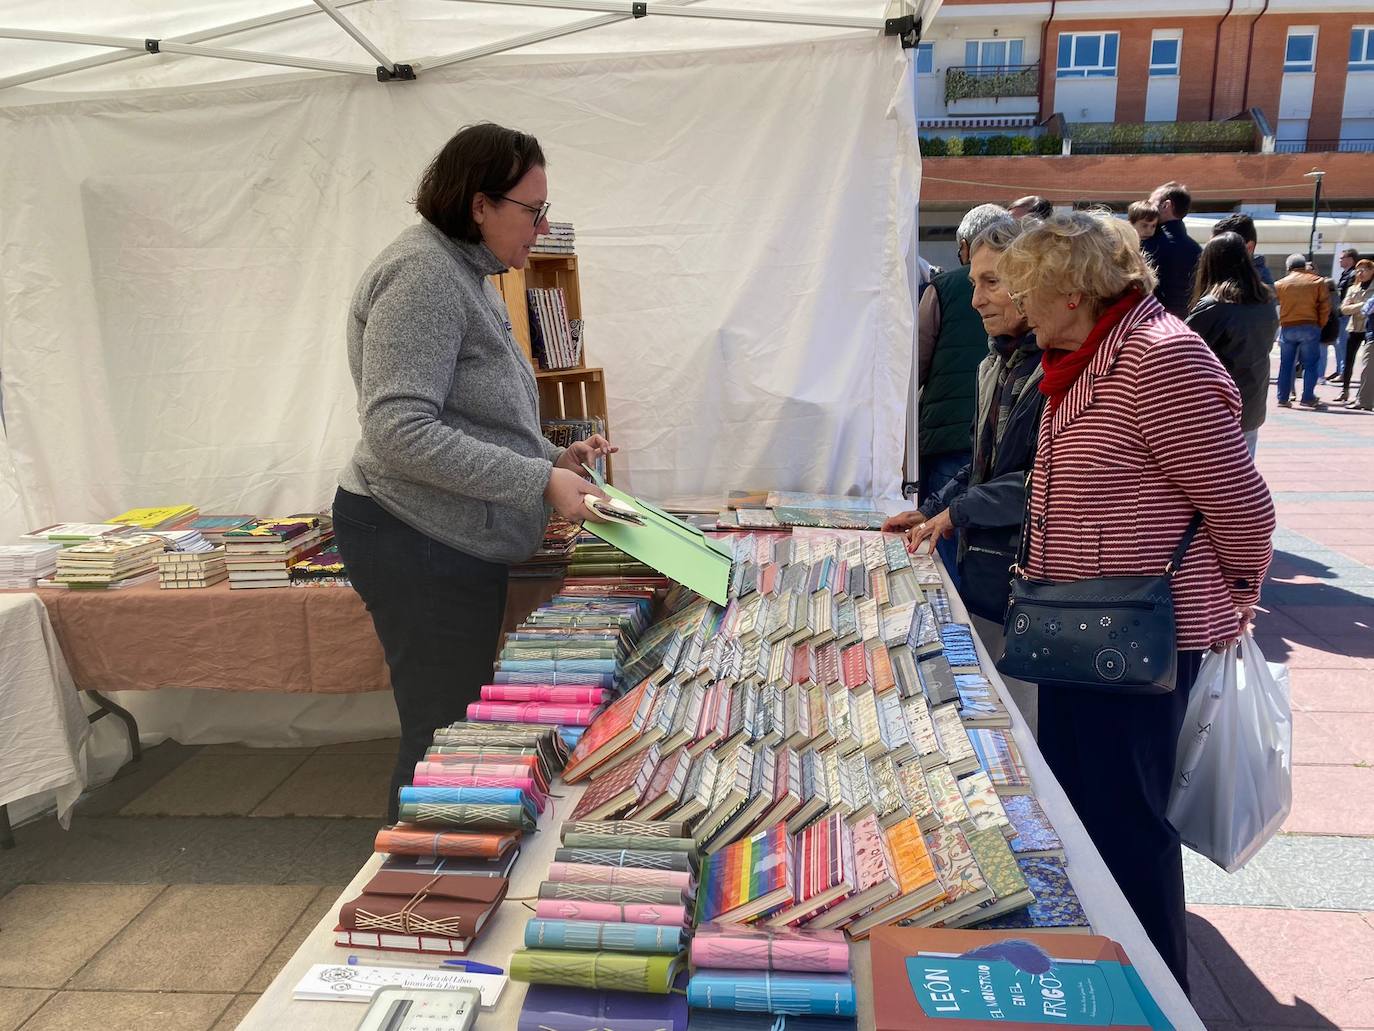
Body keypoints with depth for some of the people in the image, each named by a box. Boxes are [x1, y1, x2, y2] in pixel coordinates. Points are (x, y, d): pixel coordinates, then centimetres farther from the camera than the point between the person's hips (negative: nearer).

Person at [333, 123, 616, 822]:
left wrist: (553, 458, 10)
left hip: (458, 541, 10)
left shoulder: (464, 273, 17)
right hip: (417, 541, -10)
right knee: (443, 737, -2)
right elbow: (399, 431, -25)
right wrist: (537, 481, -23)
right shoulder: (423, 273, -15)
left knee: (461, 726, 16)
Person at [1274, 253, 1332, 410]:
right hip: (1310, 327, -1)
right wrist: (1320, 325, 6)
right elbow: (1325, 306, -2)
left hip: (1287, 328, 2)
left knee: (1286, 364, 10)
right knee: (1311, 364, 3)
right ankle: (1308, 398, -1)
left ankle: (1283, 398, 11)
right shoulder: (1317, 281, 1)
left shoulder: (1280, 284, 4)